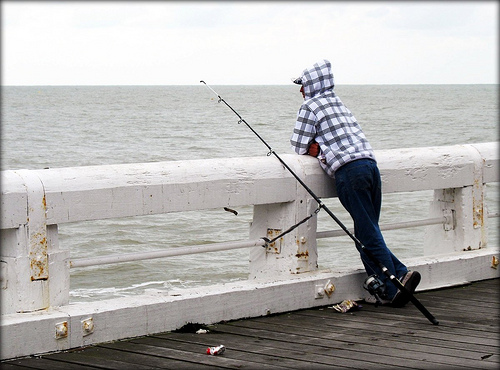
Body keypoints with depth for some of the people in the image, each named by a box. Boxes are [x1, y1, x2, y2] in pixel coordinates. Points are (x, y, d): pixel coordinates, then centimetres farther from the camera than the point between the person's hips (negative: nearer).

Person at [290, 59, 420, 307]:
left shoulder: (310, 106, 5)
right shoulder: (337, 102, 27)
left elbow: (299, 146, 4)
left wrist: (311, 148, 23)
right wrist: (319, 147, 16)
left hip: (349, 169, -7)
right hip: (369, 163, 7)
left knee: (368, 234, -8)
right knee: (368, 232, 11)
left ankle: (390, 289, -11)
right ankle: (400, 275, -2)